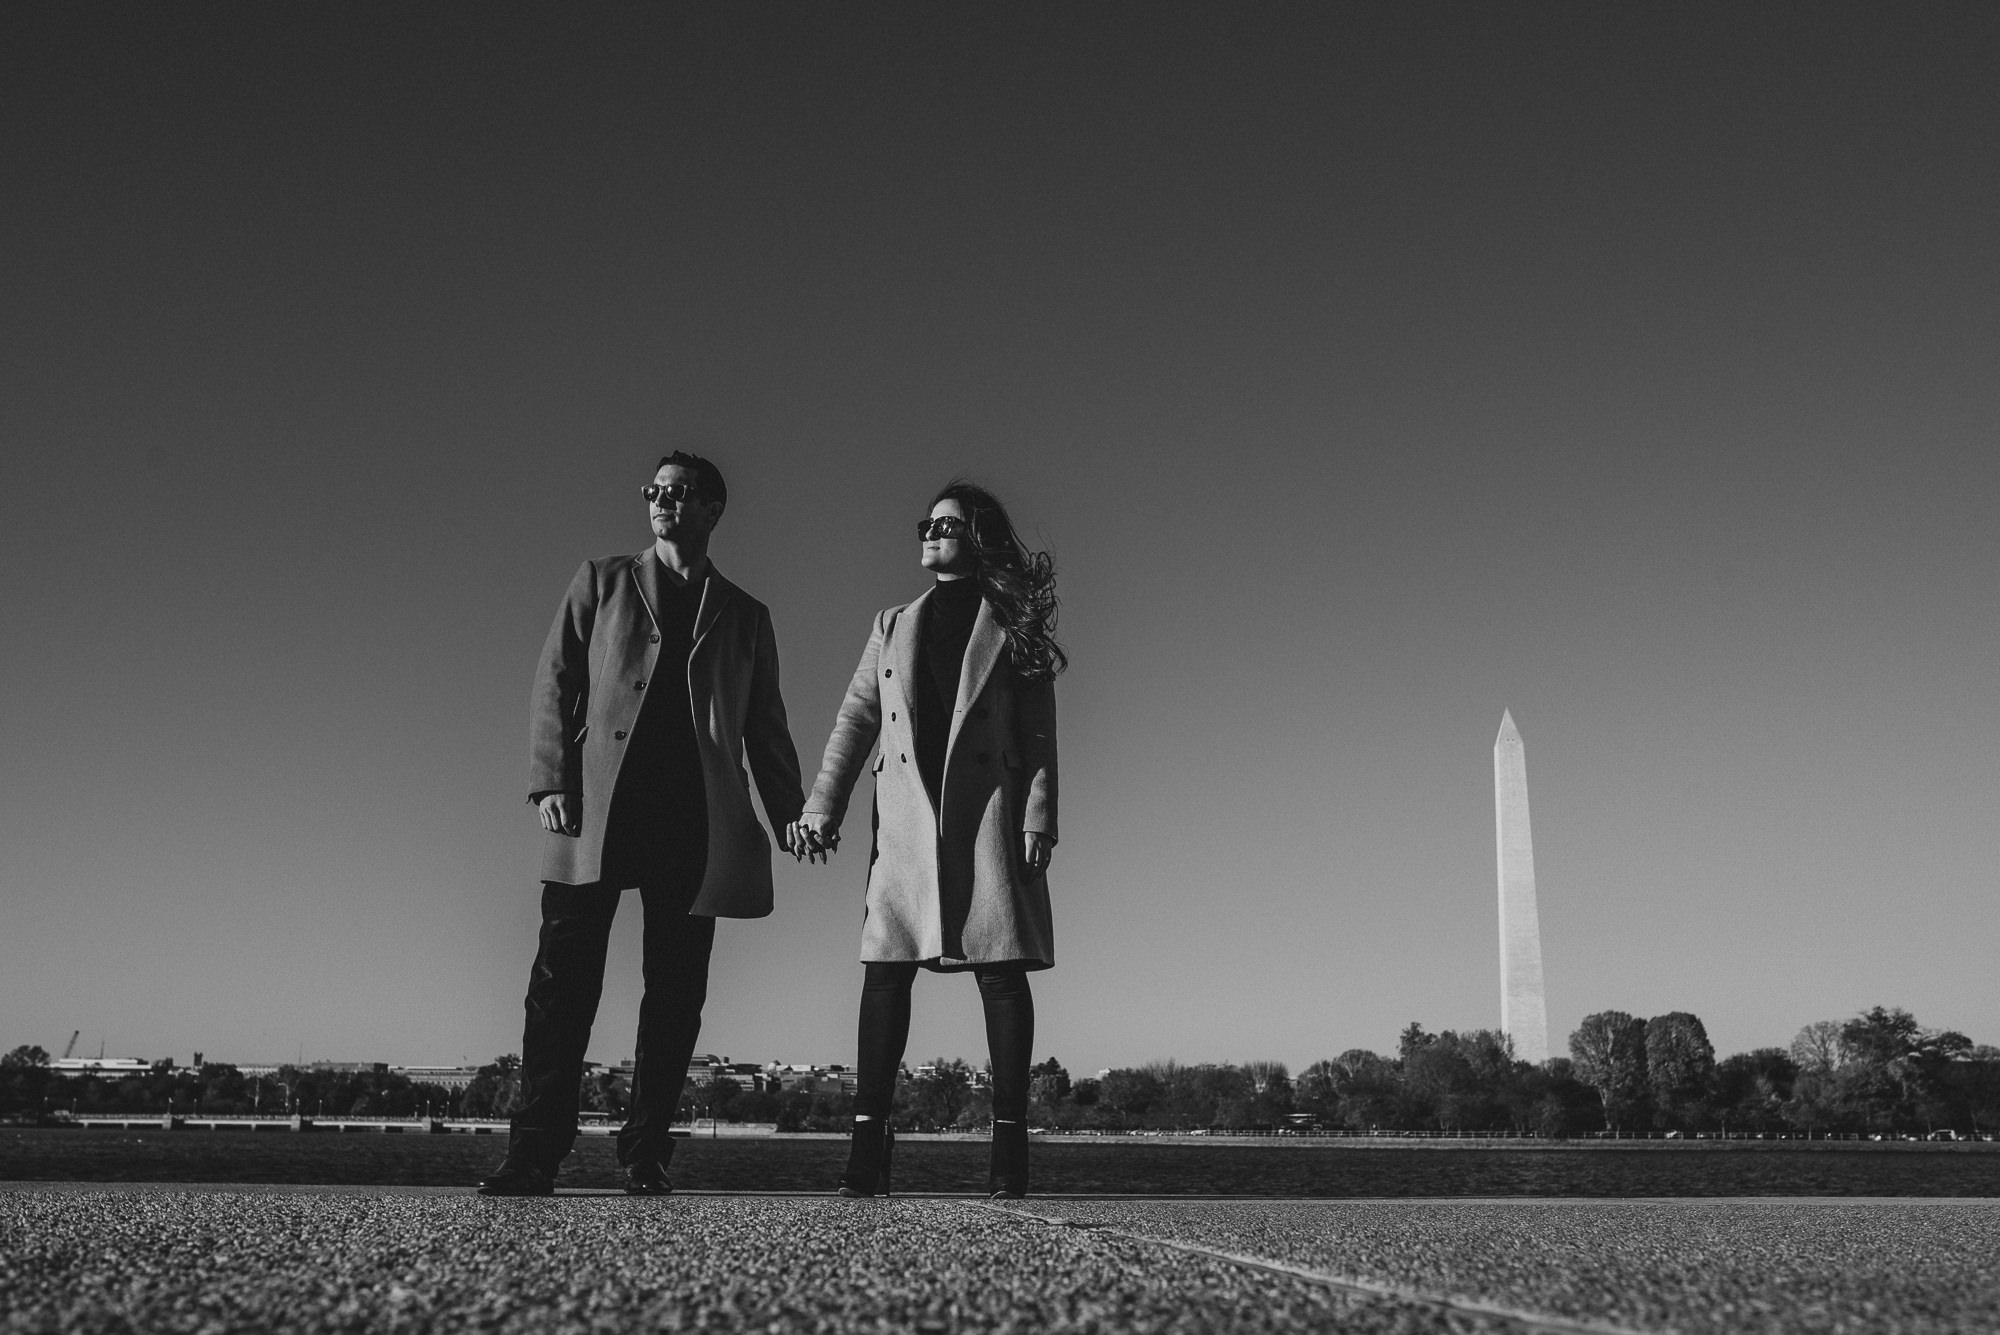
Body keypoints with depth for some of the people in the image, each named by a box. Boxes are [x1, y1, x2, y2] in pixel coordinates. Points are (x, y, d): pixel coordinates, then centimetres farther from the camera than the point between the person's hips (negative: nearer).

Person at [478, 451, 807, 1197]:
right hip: (597, 808, -1)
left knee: (675, 990, 1)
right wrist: (549, 781, -5)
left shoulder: (745, 616, 18)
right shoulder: (601, 583, 16)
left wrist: (790, 812, 4)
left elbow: (765, 727, 17)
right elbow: (554, 685, 9)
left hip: (695, 819, 1)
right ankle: (534, 1152, -2)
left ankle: (647, 1154, 8)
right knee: (564, 978, -5)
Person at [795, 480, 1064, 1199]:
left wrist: (1038, 817, -7)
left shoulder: (1013, 628, 11)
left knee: (1001, 971, -3)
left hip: (989, 816, -2)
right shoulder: (892, 625, 20)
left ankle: (1010, 1136, 2)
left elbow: (1040, 737, 5)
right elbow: (855, 720, 14)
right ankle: (867, 1140, -2)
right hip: (905, 820, 3)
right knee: (886, 970, -4)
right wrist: (821, 807, 3)